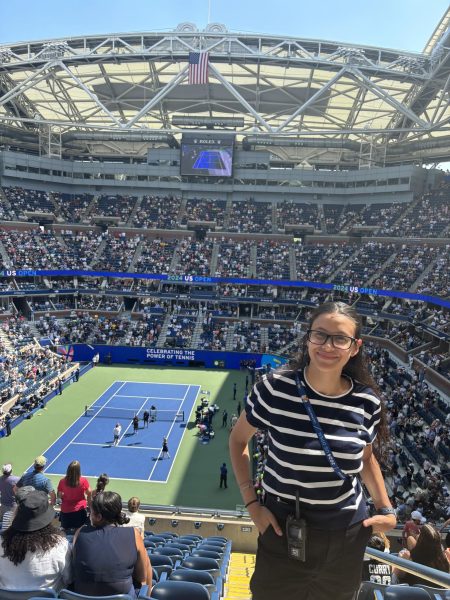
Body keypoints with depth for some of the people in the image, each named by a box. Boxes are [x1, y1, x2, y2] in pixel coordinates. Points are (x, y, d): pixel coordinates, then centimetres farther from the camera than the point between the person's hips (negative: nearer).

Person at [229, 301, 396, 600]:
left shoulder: (367, 402, -12)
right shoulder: (275, 386, -21)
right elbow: (238, 440, -5)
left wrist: (386, 509, 3)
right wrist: (251, 502, -8)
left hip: (346, 536, 2)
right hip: (283, 529, -2)